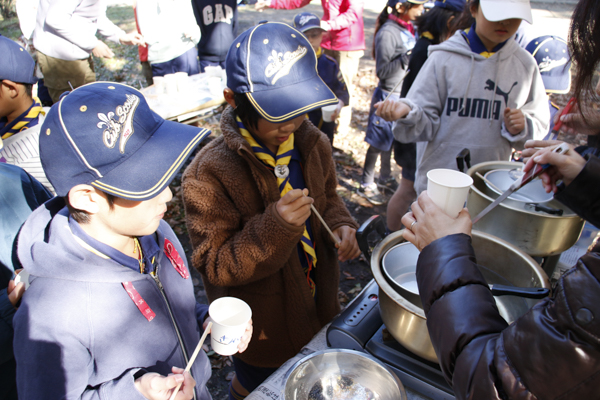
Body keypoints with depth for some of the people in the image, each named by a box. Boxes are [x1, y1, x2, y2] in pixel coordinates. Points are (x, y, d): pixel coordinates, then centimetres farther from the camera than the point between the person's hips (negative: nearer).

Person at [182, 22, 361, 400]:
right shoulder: (209, 173, -28)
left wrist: (341, 225, -14)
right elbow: (215, 265, -24)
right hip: (262, 331, -5)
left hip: (318, 311, 6)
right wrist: (275, 227, -38)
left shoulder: (312, 143, -11)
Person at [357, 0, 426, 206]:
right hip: (388, 95, -8)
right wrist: (407, 57, -26)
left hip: (405, 94, 8)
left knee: (392, 139, 18)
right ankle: (366, 185, 16)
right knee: (378, 142, 2)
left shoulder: (409, 28, 7)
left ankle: (385, 178, 34)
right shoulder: (387, 32, -18)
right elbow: (382, 71, -19)